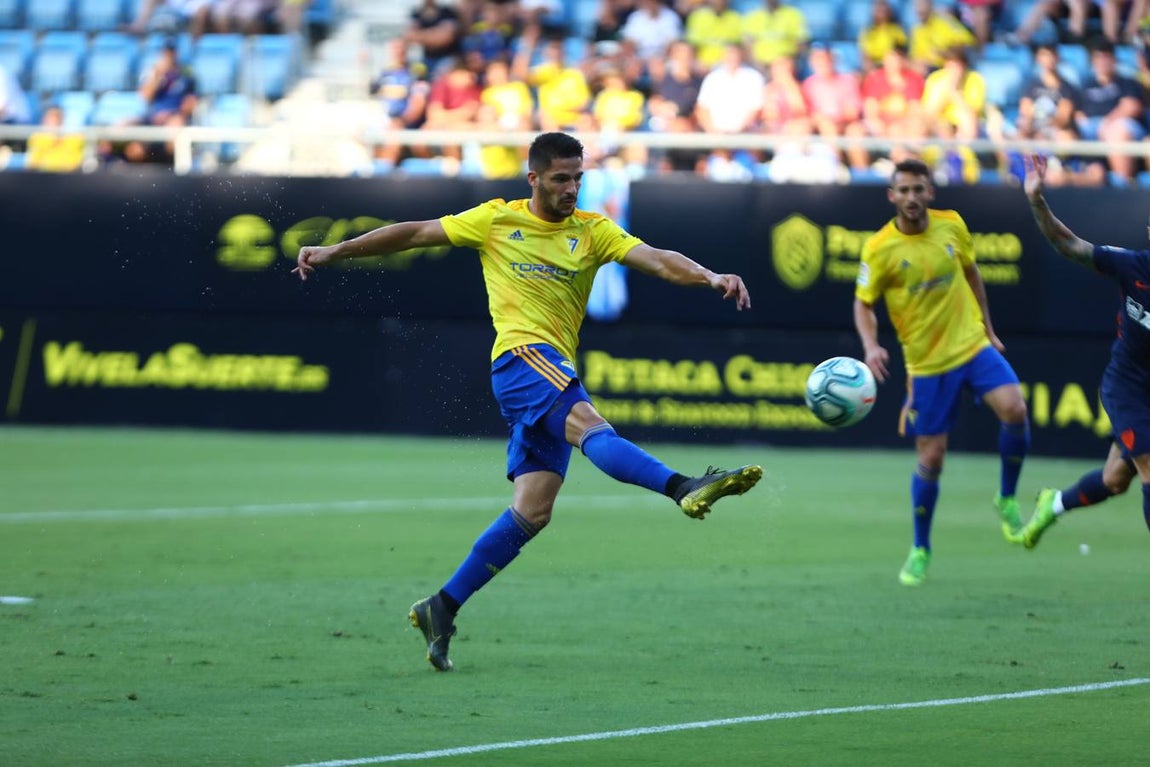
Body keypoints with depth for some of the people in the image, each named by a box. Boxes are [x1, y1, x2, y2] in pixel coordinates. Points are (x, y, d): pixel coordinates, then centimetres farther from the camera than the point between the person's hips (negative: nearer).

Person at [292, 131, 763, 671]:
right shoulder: (497, 220, 9)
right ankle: (684, 488, -54)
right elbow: (414, 233, 16)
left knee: (532, 510, -2)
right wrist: (335, 252, 16)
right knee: (590, 426, -31)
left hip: (554, 375, 5)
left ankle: (442, 609, 5)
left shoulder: (592, 231, 14)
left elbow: (657, 260, 0)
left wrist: (710, 277, -19)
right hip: (521, 357, -5)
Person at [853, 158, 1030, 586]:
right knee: (930, 458, 0)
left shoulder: (952, 226, -1)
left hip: (973, 345, 2)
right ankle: (920, 549, 21)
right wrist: (871, 346, -20)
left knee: (1014, 409, -24)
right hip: (928, 363, -2)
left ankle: (1007, 499, 0)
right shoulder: (879, 248, -11)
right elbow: (863, 304, -1)